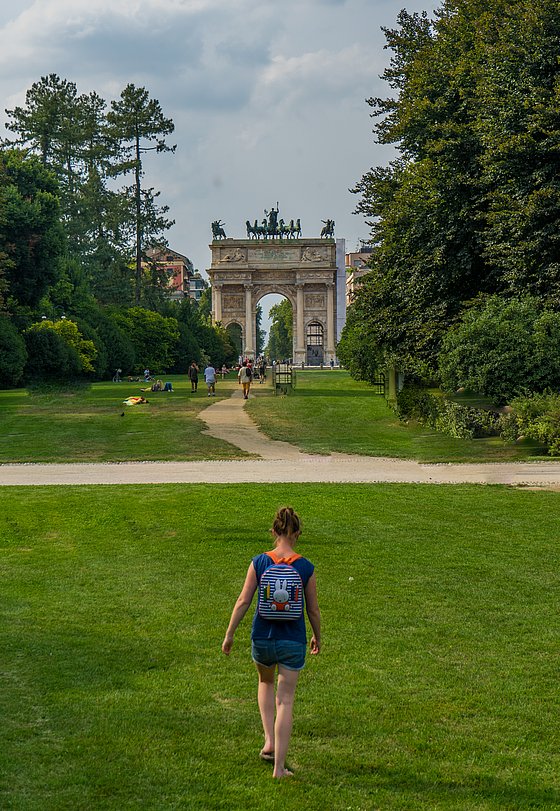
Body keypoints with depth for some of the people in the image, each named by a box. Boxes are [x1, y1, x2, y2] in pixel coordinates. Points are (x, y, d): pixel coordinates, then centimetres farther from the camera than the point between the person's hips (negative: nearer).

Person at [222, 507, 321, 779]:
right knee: (285, 701, 5)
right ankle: (279, 766, 4)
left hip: (262, 638, 1)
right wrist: (317, 637, 15)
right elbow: (313, 609, -2)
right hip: (293, 642, -1)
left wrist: (229, 634, 3)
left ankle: (269, 741, 20)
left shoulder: (259, 562, -9)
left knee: (265, 683, 30)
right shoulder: (306, 567, -9)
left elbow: (243, 601, -7)